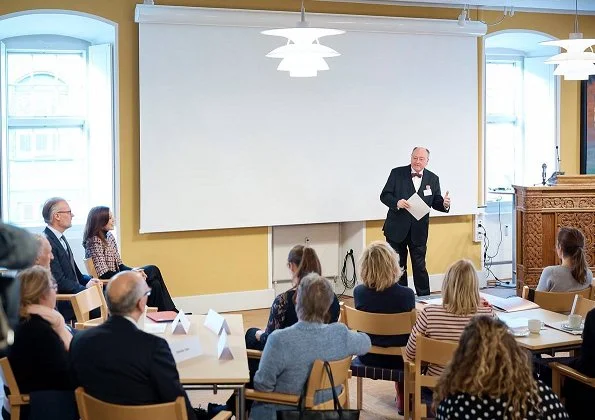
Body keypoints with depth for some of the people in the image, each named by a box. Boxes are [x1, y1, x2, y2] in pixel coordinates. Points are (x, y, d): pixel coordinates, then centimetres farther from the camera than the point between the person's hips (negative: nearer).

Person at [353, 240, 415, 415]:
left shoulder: (358, 292, -15)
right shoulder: (406, 294, -23)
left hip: (368, 357, 3)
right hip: (396, 358, -3)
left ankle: (402, 396, 45)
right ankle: (405, 399, 40)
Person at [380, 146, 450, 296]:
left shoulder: (433, 179, 3)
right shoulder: (397, 173, -3)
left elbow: (436, 202, 5)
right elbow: (384, 195, -5)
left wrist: (444, 204, -19)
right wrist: (397, 202, -25)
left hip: (418, 231, 1)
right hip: (396, 229, 0)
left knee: (420, 267, 4)